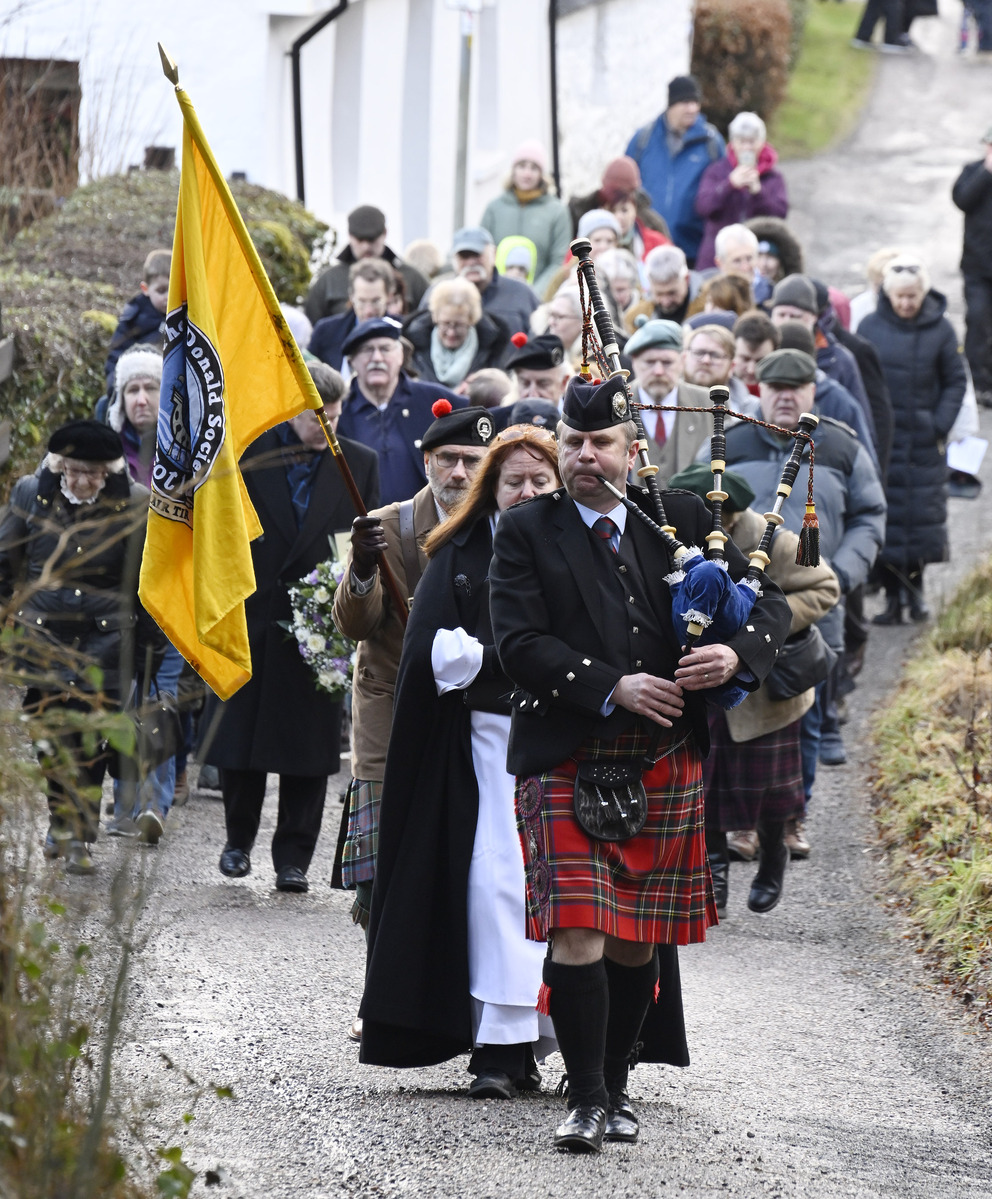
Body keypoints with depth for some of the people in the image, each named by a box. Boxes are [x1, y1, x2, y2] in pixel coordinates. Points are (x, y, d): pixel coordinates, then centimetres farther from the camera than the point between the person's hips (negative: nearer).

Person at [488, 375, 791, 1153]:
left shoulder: (680, 520, 9)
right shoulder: (526, 534, 2)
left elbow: (769, 601, 9)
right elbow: (520, 642, -9)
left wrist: (738, 654, -13)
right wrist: (612, 689, -19)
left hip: (666, 764, 3)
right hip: (568, 761, -3)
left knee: (638, 941, 9)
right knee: (577, 936, -12)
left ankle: (616, 1086, 23)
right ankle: (587, 1098, -5)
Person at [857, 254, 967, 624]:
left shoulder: (940, 329, 0)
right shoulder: (870, 327, 0)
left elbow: (955, 382, 5)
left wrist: (941, 424, -7)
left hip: (924, 441, 0)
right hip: (879, 438, 0)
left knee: (923, 515, 3)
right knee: (885, 515, -2)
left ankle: (915, 587, 18)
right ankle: (892, 596, 4)